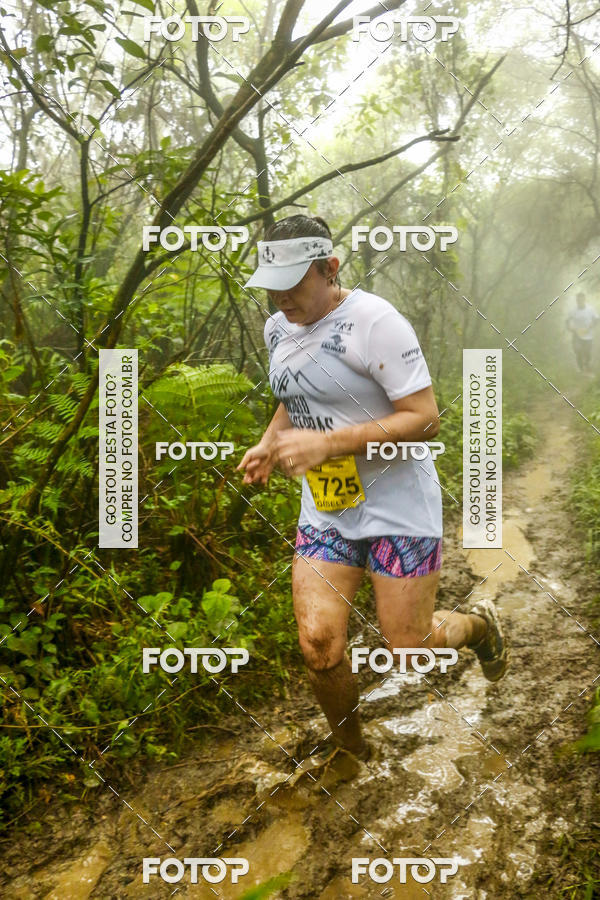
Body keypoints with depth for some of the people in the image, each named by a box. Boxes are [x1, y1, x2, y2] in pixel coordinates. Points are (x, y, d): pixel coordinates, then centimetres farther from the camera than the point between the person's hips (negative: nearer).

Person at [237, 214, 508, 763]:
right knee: (319, 643, -6)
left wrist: (327, 443, -26)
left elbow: (424, 419, -19)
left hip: (398, 504, -6)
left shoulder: (375, 321, -17)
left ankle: (478, 625, 36)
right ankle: (352, 754, 22)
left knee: (409, 650, 1)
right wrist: (268, 444, 5)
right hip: (325, 508, 6)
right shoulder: (278, 329, 8)